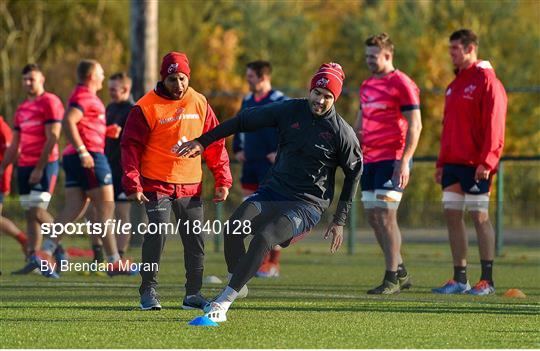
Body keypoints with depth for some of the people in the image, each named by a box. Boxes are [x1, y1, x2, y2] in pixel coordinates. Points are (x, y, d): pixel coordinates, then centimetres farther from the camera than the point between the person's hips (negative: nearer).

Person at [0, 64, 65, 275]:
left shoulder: (50, 102, -5)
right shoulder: (22, 109, 19)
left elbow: (52, 138, -13)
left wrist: (39, 168, -17)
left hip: (44, 165, -8)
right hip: (24, 166, 8)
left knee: (38, 210, -15)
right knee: (30, 213, 4)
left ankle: (59, 250, -2)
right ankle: (33, 259, 3)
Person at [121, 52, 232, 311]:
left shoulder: (199, 104, 5)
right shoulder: (146, 107, -7)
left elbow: (214, 143, 11)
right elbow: (131, 145, -6)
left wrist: (223, 180, 5)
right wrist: (132, 184, -15)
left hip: (191, 185, 4)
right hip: (156, 183, -4)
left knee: (195, 239, 4)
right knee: (157, 232, -15)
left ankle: (193, 294, 15)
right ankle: (148, 291, -4)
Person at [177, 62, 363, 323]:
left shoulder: (342, 132, -7)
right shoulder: (290, 110, 1)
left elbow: (354, 173, 4)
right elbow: (245, 121, 8)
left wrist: (339, 221, 2)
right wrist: (202, 142, 6)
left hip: (308, 204, -4)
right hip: (272, 191, 4)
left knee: (263, 238, -28)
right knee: (233, 230, -21)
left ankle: (224, 301, -25)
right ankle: (236, 286, -1)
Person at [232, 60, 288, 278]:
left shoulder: (279, 101, -9)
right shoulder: (247, 101, 14)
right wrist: (238, 149, 15)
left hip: (270, 163, -8)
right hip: (250, 163, 8)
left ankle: (273, 264, -2)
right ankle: (260, 259, 14)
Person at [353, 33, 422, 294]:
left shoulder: (402, 84, -8)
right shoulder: (367, 86, 17)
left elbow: (415, 125, -12)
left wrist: (404, 161, -19)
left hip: (392, 160, -8)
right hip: (370, 159, 9)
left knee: (386, 215, -11)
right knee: (373, 216, 8)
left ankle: (392, 279, -6)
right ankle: (401, 273, 19)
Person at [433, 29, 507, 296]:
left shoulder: (486, 81, -8)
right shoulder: (454, 85, 19)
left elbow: (493, 126, -14)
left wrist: (486, 162, -20)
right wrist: (441, 163, 17)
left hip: (475, 166, -8)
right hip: (453, 163, 8)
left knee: (479, 216, -5)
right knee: (452, 215, 5)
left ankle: (487, 281, -1)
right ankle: (460, 279, 10)